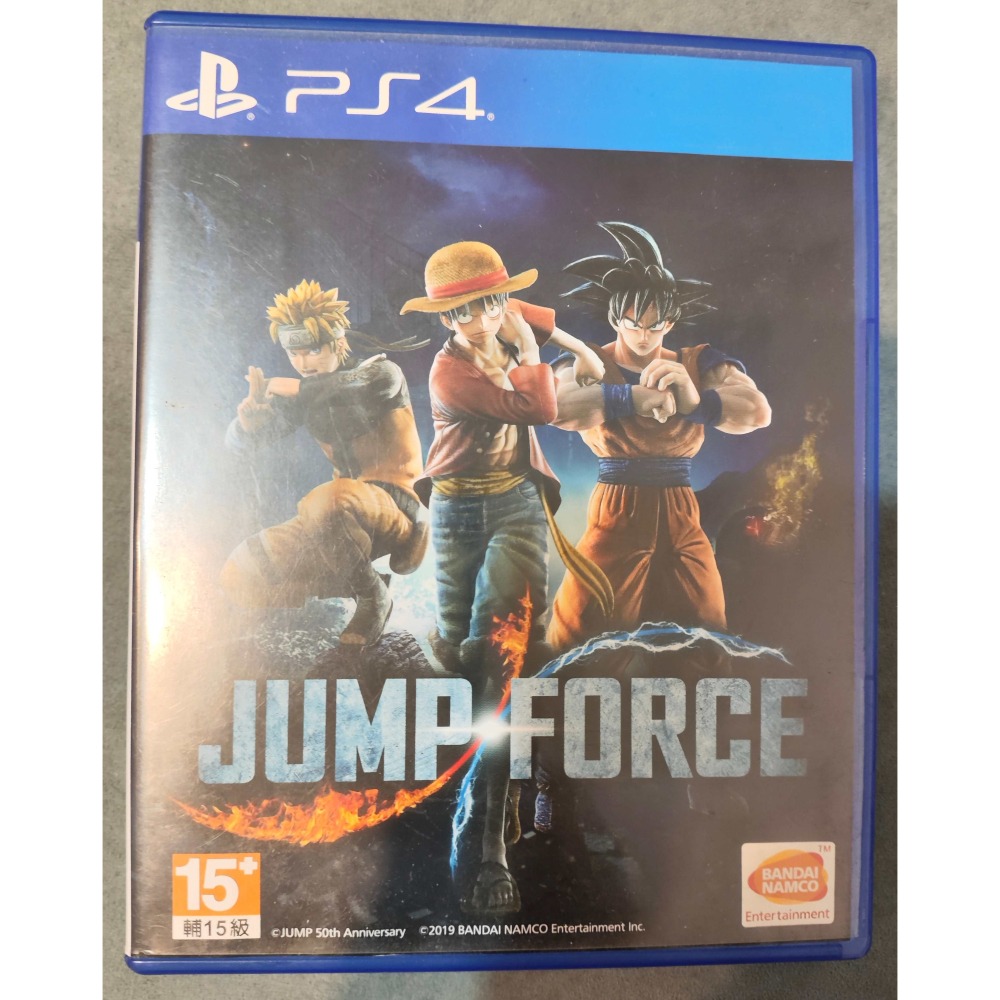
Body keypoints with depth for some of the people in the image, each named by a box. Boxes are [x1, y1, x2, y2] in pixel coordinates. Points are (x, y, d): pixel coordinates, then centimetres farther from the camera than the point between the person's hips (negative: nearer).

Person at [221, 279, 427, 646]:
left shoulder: (380, 369, -5)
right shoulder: (304, 395, 9)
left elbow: (381, 382, -33)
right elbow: (239, 444, 6)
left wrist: (299, 388, -24)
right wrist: (253, 405, -17)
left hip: (395, 505, -6)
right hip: (341, 517, 6)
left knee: (330, 500, -40)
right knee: (241, 575, -5)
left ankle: (372, 594, -15)